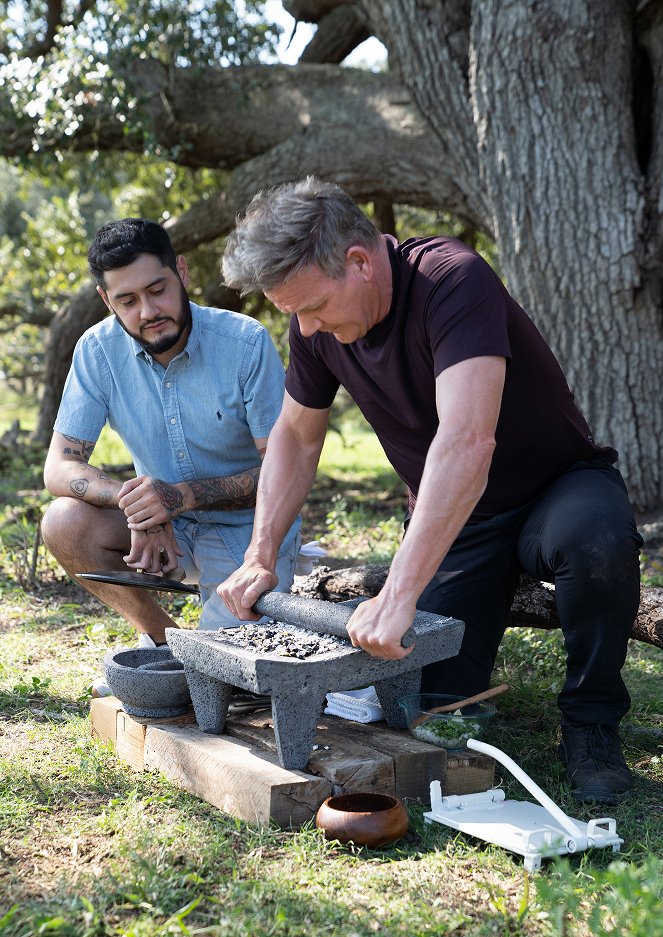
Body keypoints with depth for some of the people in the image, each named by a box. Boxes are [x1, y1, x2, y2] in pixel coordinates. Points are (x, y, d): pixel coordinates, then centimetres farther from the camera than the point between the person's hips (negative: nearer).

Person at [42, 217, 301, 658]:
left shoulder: (247, 342, -20)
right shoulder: (99, 350, -11)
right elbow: (60, 468, -11)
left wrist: (182, 496, -33)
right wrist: (135, 502, -32)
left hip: (248, 527, -3)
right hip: (165, 524, 4)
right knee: (64, 523, -22)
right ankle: (161, 634, 1)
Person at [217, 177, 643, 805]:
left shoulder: (453, 280, -31)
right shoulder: (317, 326, -9)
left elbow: (467, 442, -44)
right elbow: (295, 436, 6)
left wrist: (399, 595, -48)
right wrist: (260, 556, -6)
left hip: (558, 487, -5)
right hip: (450, 518, 5)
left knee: (595, 541, -40)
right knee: (428, 697, -9)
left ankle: (591, 724, -13)